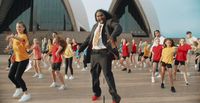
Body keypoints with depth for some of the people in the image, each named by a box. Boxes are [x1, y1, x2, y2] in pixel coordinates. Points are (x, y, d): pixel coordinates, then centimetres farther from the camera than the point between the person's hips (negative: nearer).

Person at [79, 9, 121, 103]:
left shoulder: (110, 22, -1)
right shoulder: (95, 26, 19)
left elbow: (118, 28, -21)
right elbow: (88, 38, 23)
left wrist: (113, 36, -42)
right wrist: (80, 49, 17)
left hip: (105, 53, -7)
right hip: (94, 53, 7)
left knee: (107, 74, -11)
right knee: (94, 73, 15)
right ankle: (97, 92, 35)